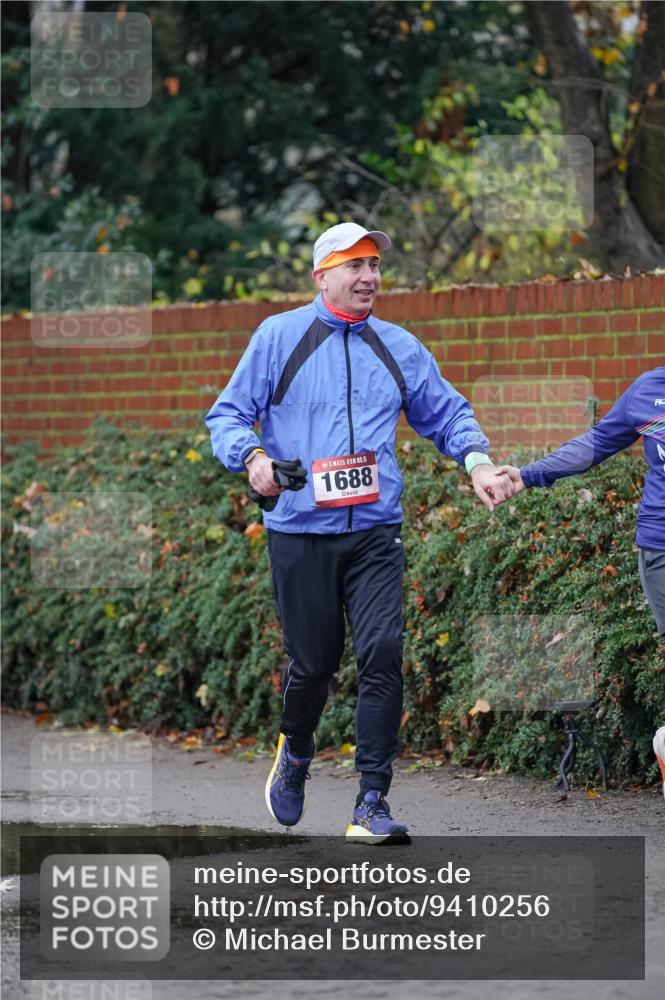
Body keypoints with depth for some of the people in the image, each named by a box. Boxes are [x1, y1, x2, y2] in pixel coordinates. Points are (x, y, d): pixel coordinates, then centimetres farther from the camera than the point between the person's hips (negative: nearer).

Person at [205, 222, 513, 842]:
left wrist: (476, 461, 2)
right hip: (299, 533, -2)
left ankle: (371, 803, -8)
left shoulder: (399, 348, 12)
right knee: (313, 662, 2)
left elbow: (446, 414, 20)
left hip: (374, 534, 2)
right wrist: (252, 456, -17)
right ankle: (295, 751, 36)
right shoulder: (279, 338, 3)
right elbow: (228, 414, 3)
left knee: (382, 653, -13)